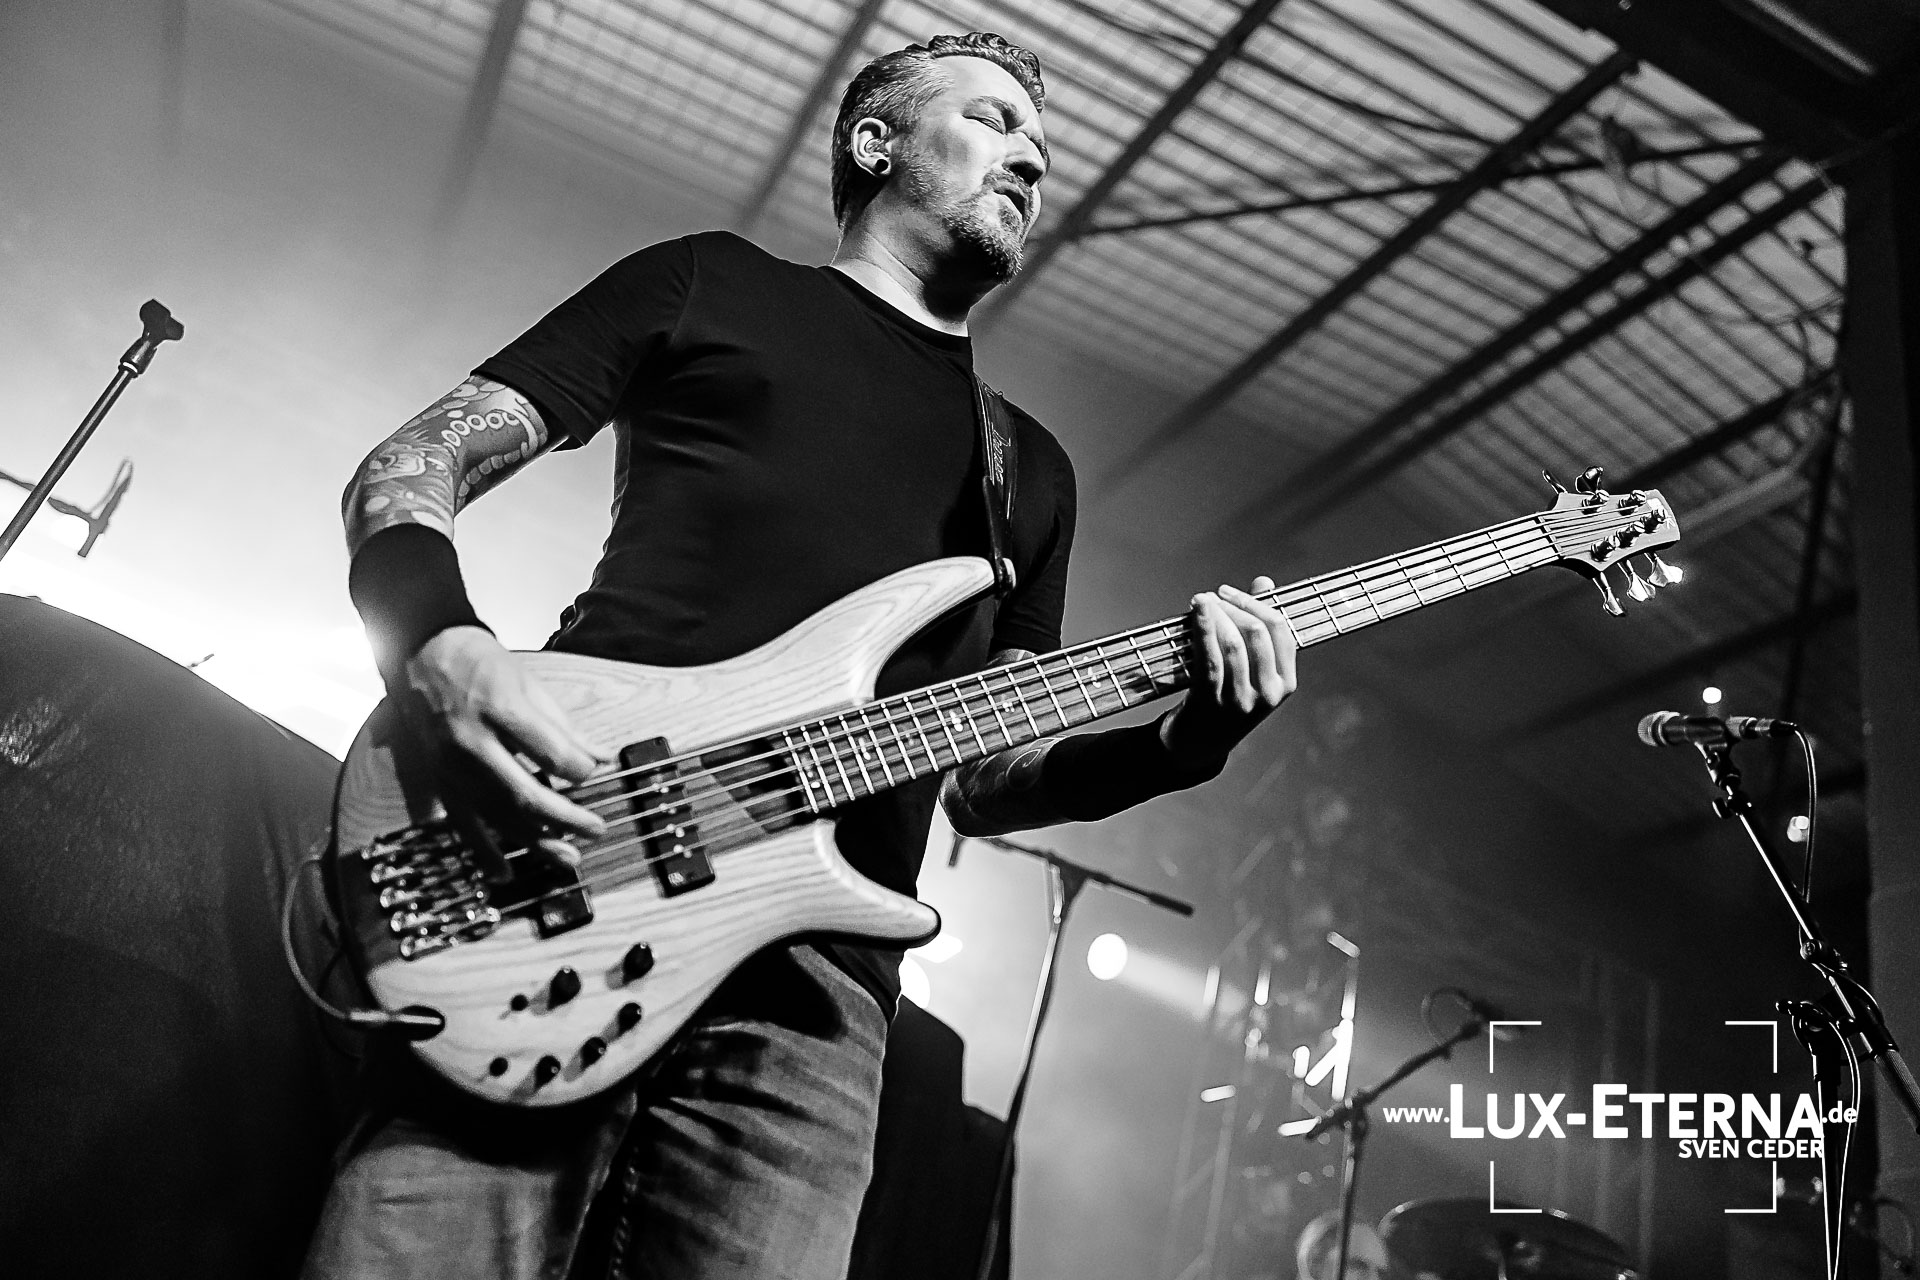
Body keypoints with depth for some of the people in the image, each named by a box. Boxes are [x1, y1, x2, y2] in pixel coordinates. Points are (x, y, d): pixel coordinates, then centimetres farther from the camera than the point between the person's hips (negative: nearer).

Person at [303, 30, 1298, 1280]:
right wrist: (440, 644, -13)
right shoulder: (710, 281, 14)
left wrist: (1189, 733, 1)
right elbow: (408, 465, 9)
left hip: (811, 983, 3)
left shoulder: (1032, 466, 23)